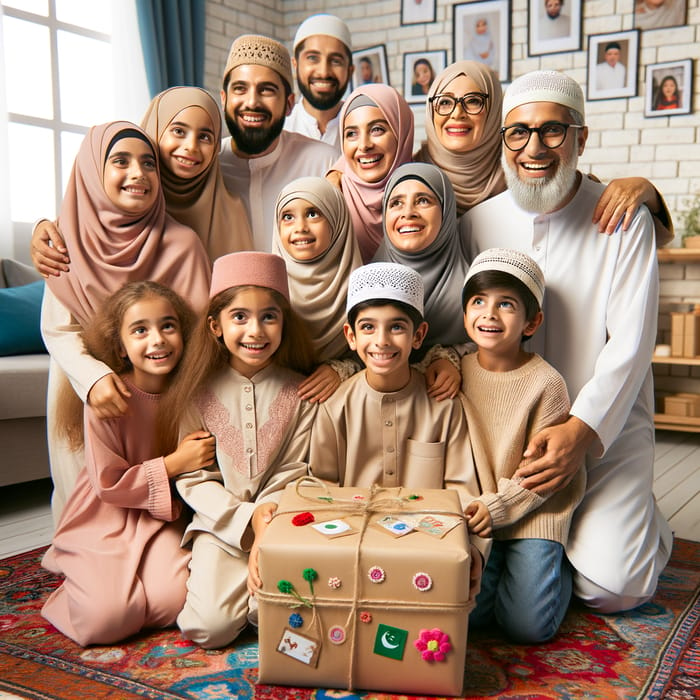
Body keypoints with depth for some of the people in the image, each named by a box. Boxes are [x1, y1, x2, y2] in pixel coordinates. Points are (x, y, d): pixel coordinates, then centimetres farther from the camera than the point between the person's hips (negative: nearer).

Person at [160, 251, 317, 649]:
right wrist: (247, 518, -15)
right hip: (219, 524, 0)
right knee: (209, 627, -18)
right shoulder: (200, 392, -2)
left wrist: (269, 525, -19)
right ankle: (255, 579, 11)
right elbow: (192, 479, -2)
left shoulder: (301, 392, -2)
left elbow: (293, 473, -3)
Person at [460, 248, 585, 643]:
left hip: (533, 511, -3)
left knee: (528, 625, -7)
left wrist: (498, 507, -19)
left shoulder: (547, 383, -14)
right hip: (473, 510, 3)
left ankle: (560, 564, 22)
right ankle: (502, 562, 19)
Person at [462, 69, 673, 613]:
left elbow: (630, 344, -11)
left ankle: (642, 524, 22)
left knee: (611, 585, -13)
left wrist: (583, 430, -24)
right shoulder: (478, 222, 2)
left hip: (606, 429, -2)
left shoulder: (625, 220, -6)